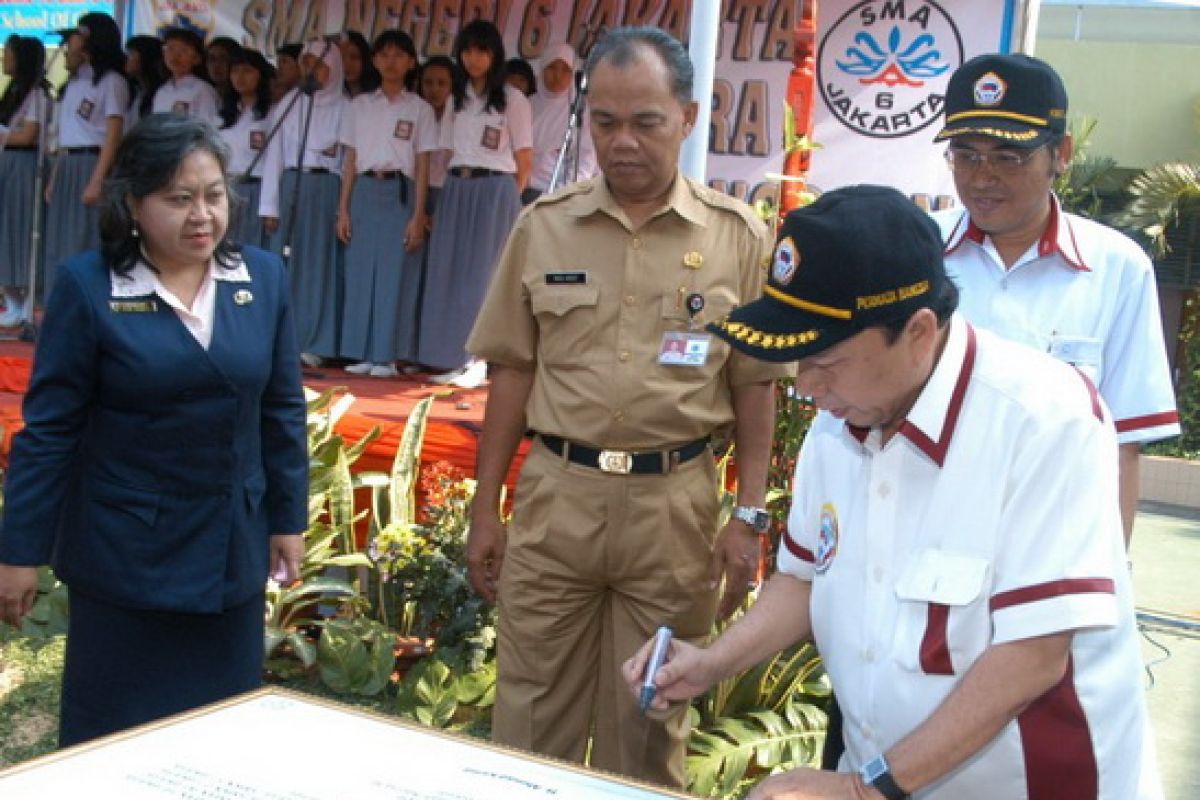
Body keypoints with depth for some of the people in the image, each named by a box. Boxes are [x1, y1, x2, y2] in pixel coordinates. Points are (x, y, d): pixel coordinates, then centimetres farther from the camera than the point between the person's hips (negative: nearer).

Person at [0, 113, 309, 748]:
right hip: (124, 552, -3)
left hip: (230, 548, 3)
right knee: (112, 734, 10)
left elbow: (282, 410, 5)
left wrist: (289, 519, 7)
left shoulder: (264, 277, -1)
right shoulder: (87, 287, -11)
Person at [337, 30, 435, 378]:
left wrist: (418, 215, -7)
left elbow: (422, 166, 1)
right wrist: (343, 209, 4)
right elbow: (351, 160, 11)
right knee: (360, 272, 2)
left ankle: (387, 356, 0)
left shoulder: (420, 109, 5)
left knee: (395, 274, -4)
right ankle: (361, 354, 8)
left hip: (400, 192, -3)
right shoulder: (360, 105, 12)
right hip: (365, 192, 3)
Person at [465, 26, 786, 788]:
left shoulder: (739, 236, -2)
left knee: (649, 720, 13)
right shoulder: (543, 226, 2)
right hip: (556, 493, 2)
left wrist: (750, 515, -3)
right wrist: (485, 507, 5)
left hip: (675, 502, -1)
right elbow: (513, 371, 6)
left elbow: (755, 384, 2)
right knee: (532, 713, 10)